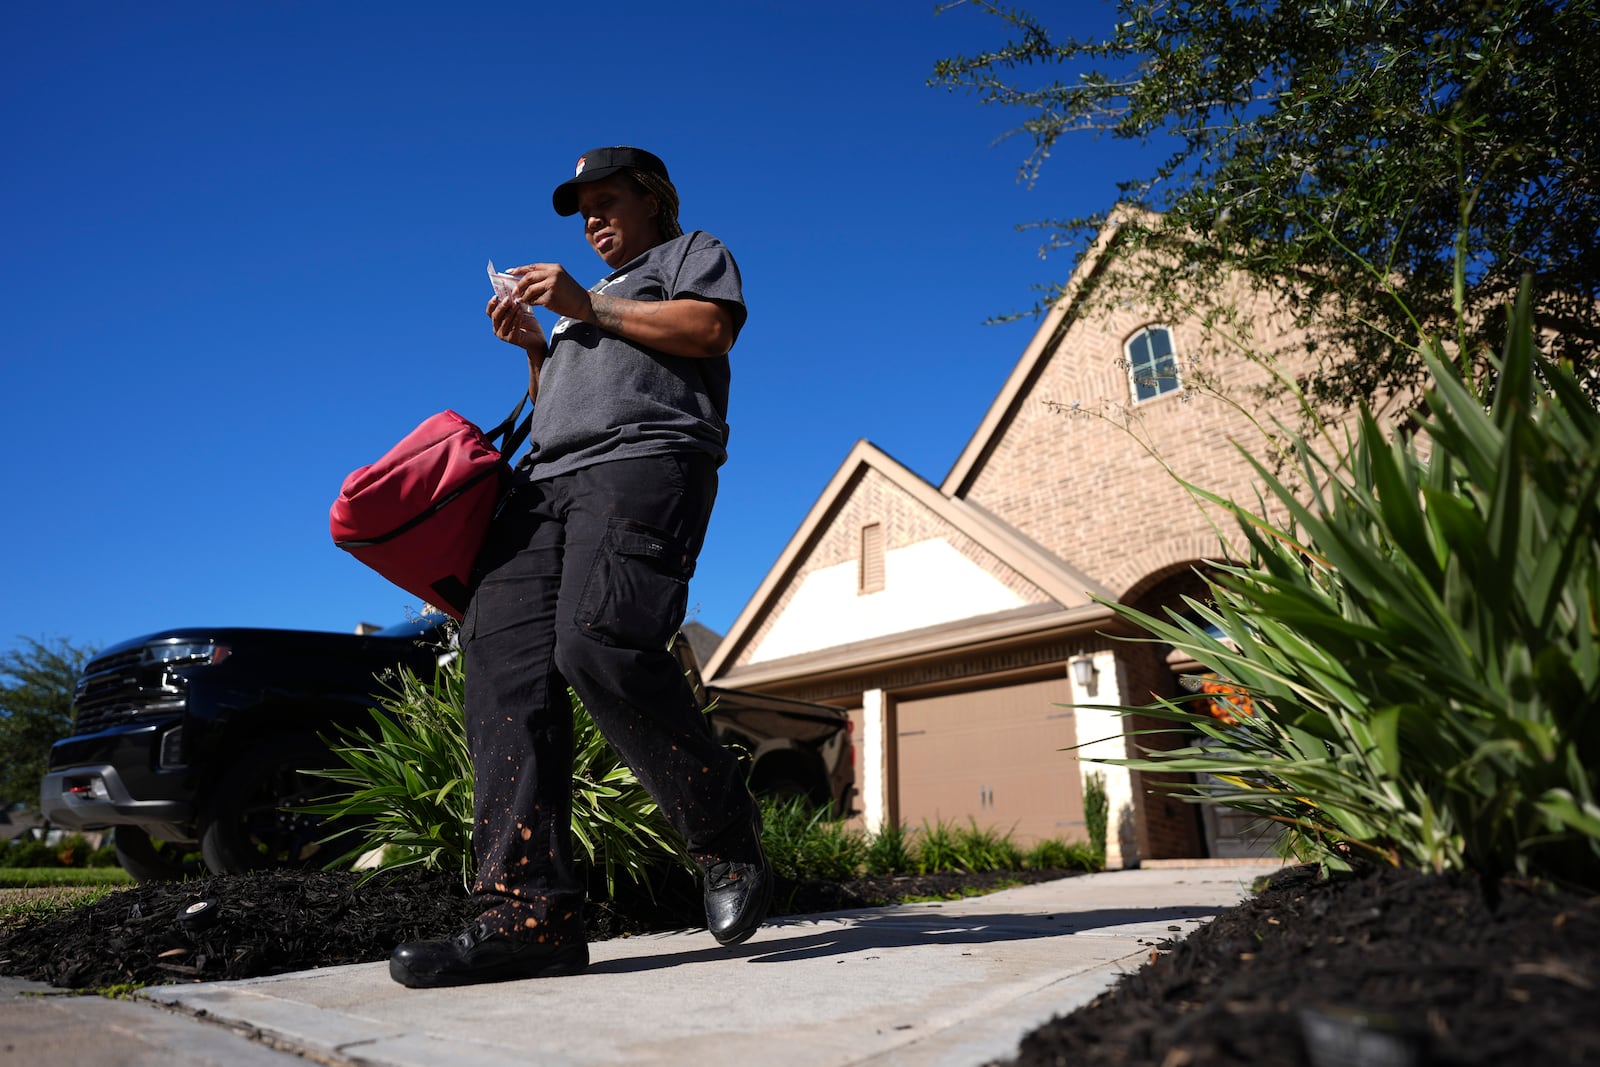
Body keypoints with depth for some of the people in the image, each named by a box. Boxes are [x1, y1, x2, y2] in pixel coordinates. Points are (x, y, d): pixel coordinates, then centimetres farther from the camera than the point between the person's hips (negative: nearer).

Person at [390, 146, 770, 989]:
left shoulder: (692, 252, 23)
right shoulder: (586, 301, 42)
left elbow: (711, 328, 0)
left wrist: (586, 306, 2)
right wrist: (536, 351, 19)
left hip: (645, 456, -7)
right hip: (548, 477, 7)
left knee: (600, 648, -30)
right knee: (503, 658, -16)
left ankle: (728, 841, -13)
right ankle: (529, 911, -20)